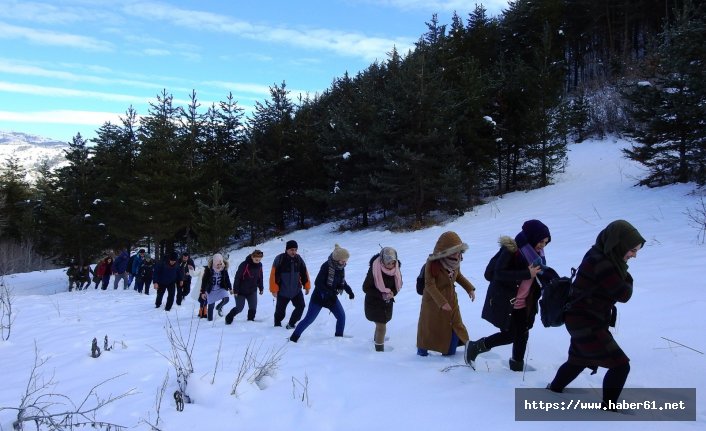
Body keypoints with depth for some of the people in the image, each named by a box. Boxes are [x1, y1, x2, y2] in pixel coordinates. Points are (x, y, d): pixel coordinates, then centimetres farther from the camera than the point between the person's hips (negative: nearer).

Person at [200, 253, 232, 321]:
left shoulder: (224, 269, -7)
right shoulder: (208, 269, -16)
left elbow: (227, 279, 8)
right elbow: (204, 281, -9)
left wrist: (230, 288, 10)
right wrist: (203, 292, -9)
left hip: (221, 288, 2)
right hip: (211, 290, -2)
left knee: (226, 298, -19)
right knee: (211, 305, 1)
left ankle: (219, 307, 13)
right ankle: (210, 319, 20)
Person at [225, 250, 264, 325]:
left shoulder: (259, 265, -3)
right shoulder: (244, 265, -22)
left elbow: (260, 277, 11)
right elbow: (237, 277, -18)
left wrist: (261, 288, 13)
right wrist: (235, 290, -17)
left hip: (252, 291, 5)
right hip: (241, 291, -5)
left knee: (253, 308, -5)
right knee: (239, 308, 2)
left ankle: (250, 320, 13)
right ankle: (229, 318, 25)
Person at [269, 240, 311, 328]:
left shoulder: (299, 259, -1)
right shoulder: (279, 259, -14)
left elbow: (304, 273, 8)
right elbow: (274, 275, -14)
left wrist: (306, 286, 7)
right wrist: (274, 289, -14)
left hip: (296, 290, 3)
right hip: (282, 291, -3)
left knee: (301, 306, -9)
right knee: (280, 311, 8)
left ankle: (291, 324, 6)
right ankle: (277, 325, 33)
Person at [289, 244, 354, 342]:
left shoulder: (341, 268, -3)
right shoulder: (326, 266, -24)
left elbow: (342, 282, 14)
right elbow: (318, 283, -24)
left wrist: (349, 290, 1)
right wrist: (328, 293, -31)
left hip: (332, 297, 6)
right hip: (319, 297, -6)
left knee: (341, 316, 2)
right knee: (309, 319, -1)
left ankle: (339, 337, 21)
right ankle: (294, 337, 11)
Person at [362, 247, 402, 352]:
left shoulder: (396, 269, -13)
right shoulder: (374, 270, -27)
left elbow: (398, 284, 3)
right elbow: (366, 288, -19)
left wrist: (393, 293, -18)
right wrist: (381, 295, -27)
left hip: (388, 302, 5)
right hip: (374, 302, -5)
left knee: (381, 324, 23)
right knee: (381, 326, -10)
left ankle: (376, 341, 49)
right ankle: (379, 350, 2)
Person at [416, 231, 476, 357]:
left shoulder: (455, 261, -5)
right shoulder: (432, 263, -26)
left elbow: (458, 276, 13)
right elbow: (429, 285, -26)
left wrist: (470, 288, 2)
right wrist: (441, 302, -31)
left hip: (450, 300, 6)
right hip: (433, 301, -6)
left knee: (455, 326, 11)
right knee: (429, 327, 9)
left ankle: (449, 352, 29)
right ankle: (422, 350, 30)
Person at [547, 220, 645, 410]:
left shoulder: (601, 257, 5)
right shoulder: (600, 263, -27)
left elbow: (612, 292, 10)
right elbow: (624, 294, -20)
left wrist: (622, 273, -7)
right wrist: (626, 278, -3)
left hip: (584, 322, 10)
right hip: (587, 325, -10)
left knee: (579, 360, 27)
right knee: (620, 365, -5)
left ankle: (554, 389, 46)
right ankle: (608, 407, 10)